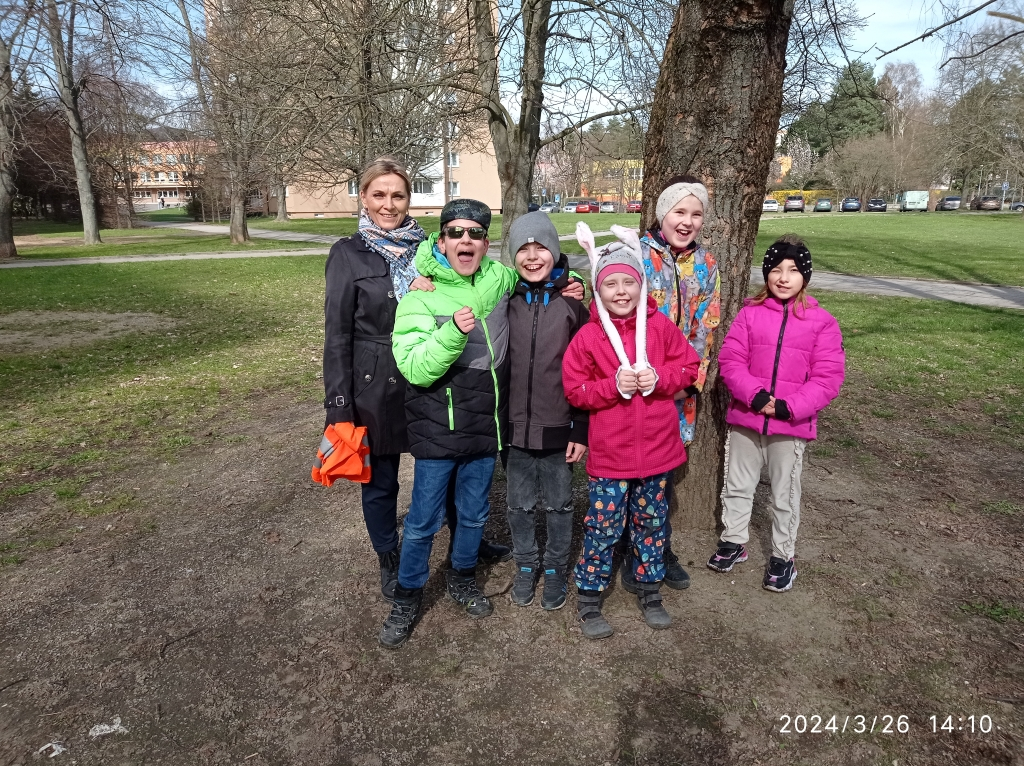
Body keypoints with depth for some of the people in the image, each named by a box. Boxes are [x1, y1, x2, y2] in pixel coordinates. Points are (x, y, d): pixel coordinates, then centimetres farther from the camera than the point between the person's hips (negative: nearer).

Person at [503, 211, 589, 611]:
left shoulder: (572, 302, -5)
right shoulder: (505, 301, 0)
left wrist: (581, 430, -5)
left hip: (559, 428, -1)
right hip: (515, 426, 2)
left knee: (558, 506, 14)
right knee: (520, 506, 15)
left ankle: (556, 568, 34)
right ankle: (526, 565, 36)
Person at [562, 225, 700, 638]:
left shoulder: (660, 326, -2)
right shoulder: (588, 336, -8)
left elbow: (688, 366, 4)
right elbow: (575, 390, -5)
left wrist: (658, 377, -14)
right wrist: (615, 385, -20)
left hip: (657, 447, 3)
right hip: (609, 453, -2)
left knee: (651, 522, 17)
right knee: (604, 526, 6)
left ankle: (649, 591, 37)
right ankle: (588, 598, 25)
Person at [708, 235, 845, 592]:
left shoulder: (822, 322, -5)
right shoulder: (750, 313, -2)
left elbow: (828, 377, -7)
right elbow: (730, 360, -6)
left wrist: (790, 406, -19)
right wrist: (755, 395, -19)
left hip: (792, 424, -1)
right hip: (745, 417, 2)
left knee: (785, 494, 13)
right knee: (737, 484, 16)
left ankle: (783, 555, 30)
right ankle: (733, 541, 36)